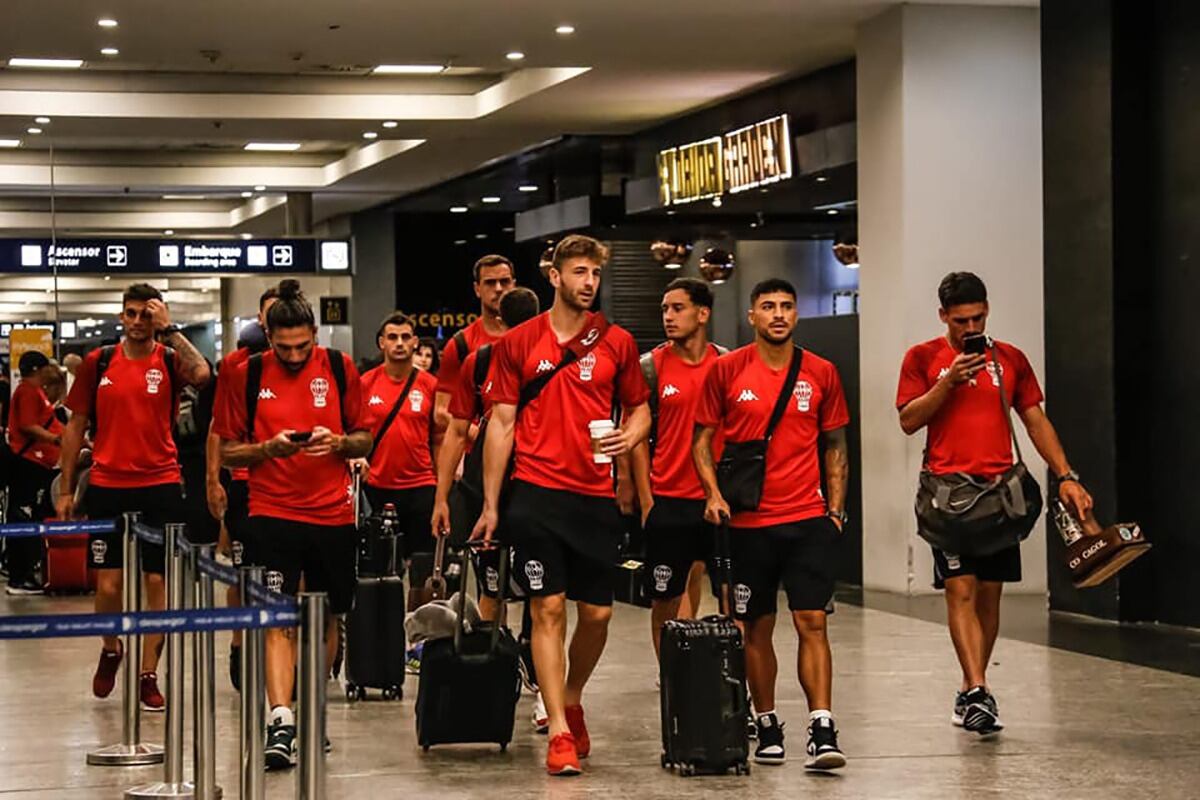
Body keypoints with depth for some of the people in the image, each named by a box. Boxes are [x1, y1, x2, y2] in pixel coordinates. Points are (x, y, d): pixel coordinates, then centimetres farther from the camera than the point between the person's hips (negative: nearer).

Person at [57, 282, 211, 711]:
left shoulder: (168, 360, 0)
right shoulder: (98, 362, 5)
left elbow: (201, 374, -24)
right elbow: (76, 426, 9)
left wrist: (169, 329, -18)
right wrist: (66, 489, 6)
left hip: (160, 487, -1)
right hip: (107, 487, 1)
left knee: (157, 581, 1)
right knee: (108, 584, 2)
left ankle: (148, 676, 8)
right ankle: (111, 650, 30)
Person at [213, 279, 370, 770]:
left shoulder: (340, 369, 2)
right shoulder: (247, 375, -1)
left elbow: (364, 439, 8)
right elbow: (228, 451, 3)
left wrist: (337, 442, -13)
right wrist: (270, 447, -15)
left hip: (333, 514, 2)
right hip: (272, 514, -2)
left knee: (327, 619, 11)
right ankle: (281, 722, -20)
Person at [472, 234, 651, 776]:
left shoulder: (617, 343, 7)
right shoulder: (518, 343, 3)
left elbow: (639, 408, 16)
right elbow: (501, 422, 4)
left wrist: (629, 436, -8)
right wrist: (490, 503, 2)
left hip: (596, 495, 2)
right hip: (536, 492, -2)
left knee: (597, 613, 5)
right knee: (548, 609, -6)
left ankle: (571, 700, 32)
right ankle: (559, 733, -3)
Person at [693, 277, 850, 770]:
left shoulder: (820, 373, 5)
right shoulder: (727, 370, 1)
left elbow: (835, 446, 12)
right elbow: (703, 439, 6)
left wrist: (836, 508, 5)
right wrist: (713, 493, -8)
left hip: (809, 520, 0)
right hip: (749, 522, 0)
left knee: (812, 622, -8)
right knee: (756, 628, 8)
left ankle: (822, 731, -11)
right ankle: (766, 727, 20)